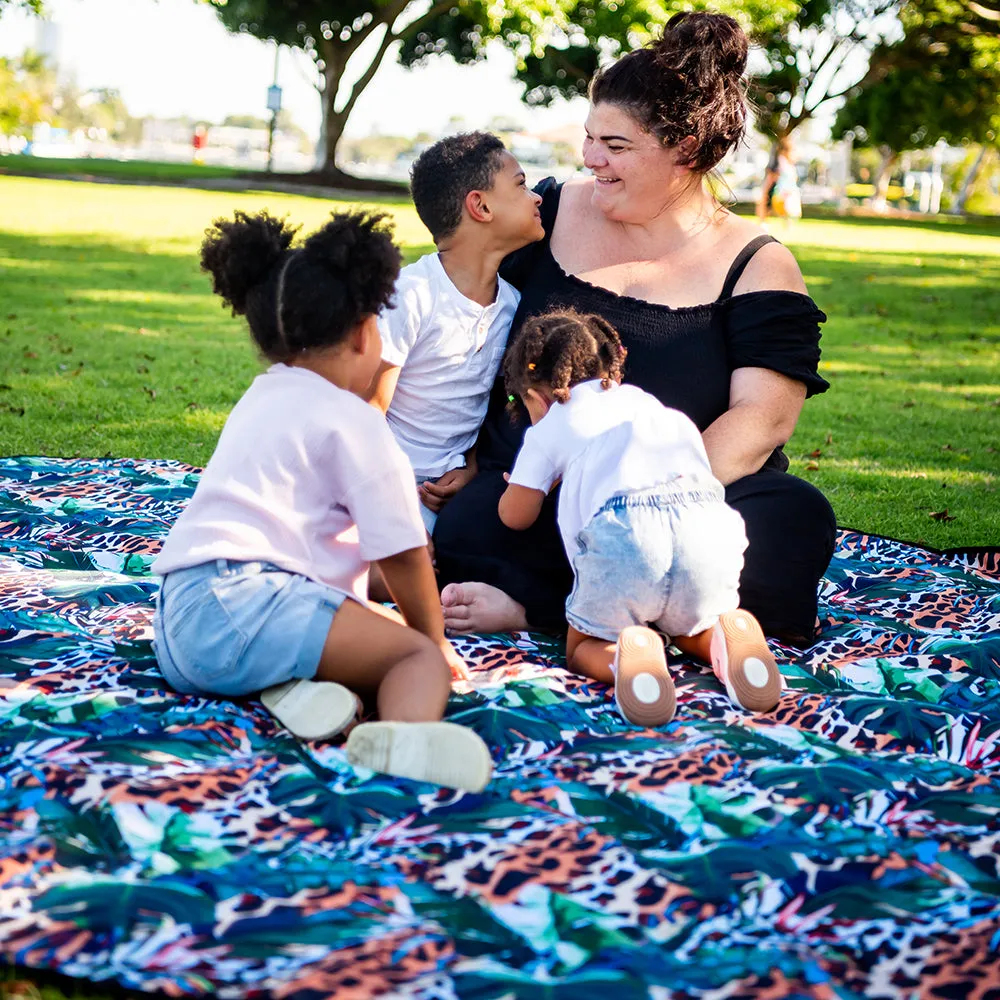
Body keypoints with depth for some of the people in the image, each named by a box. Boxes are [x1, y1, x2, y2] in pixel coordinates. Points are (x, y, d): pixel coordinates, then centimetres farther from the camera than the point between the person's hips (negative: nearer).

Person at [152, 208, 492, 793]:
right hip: (242, 608, -9)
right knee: (420, 657, -14)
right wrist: (433, 638, 14)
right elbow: (401, 553, -2)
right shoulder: (351, 420, -2)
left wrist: (368, 612, 44)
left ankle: (289, 685, -15)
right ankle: (403, 733, -49)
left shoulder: (264, 397, 27)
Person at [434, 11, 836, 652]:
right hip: (534, 496, 0)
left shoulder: (757, 266, 2)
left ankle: (536, 606, -30)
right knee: (464, 534, -33)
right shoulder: (553, 212, 11)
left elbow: (763, 417, -10)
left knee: (794, 521, -34)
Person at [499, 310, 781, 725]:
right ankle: (730, 637, -5)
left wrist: (519, 485, 58)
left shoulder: (548, 429, 25)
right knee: (693, 627, 32)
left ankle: (628, 654, -18)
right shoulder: (651, 405, 37)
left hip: (621, 528, -4)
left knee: (584, 647, 18)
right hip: (710, 525, 4)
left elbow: (515, 516, 33)